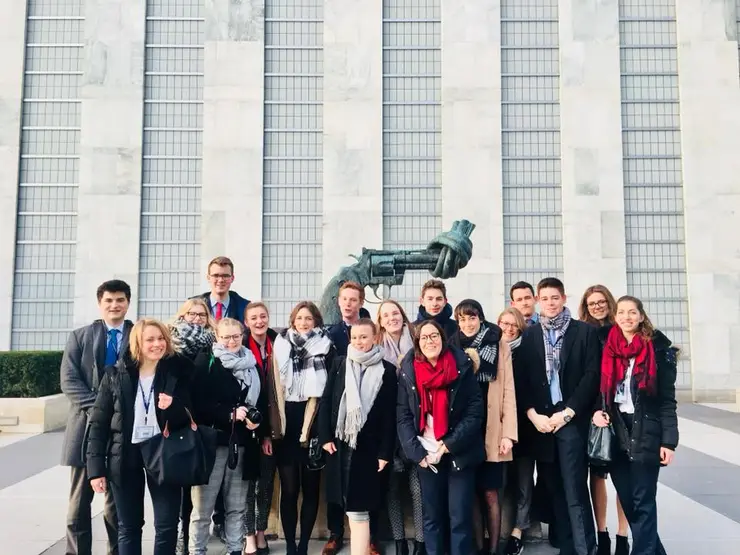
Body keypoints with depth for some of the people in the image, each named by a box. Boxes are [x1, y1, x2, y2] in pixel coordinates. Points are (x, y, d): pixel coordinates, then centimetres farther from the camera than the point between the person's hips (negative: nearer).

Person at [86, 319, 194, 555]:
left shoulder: (177, 372, -3)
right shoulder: (115, 374, -3)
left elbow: (186, 420, 0)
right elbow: (99, 423, -1)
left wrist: (172, 408, -23)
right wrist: (96, 467, -5)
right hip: (125, 456, 0)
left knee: (167, 525, 3)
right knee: (128, 527, 11)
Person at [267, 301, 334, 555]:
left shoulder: (323, 348, 3)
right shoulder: (281, 345, 7)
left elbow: (321, 392, -1)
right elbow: (276, 388, 4)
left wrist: (307, 430, -5)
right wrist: (276, 424, -4)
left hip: (312, 427, 0)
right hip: (285, 426, 1)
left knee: (311, 488, 3)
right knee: (289, 489, 1)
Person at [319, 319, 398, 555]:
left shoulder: (387, 370, -2)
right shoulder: (339, 364, 6)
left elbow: (390, 415, -3)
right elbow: (326, 401, 5)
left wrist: (385, 452, -6)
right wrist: (325, 437, -3)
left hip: (368, 447, -3)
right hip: (340, 444, 3)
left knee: (358, 509, -4)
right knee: (351, 506, 11)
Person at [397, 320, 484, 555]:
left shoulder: (462, 366, -4)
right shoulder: (408, 371, 2)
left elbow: (475, 410, -7)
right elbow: (403, 415, 1)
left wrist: (451, 444, -13)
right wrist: (416, 451, -9)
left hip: (459, 453, -2)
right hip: (427, 455, 2)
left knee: (460, 518, 0)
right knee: (431, 517, 9)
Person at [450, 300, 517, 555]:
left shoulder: (499, 345, 1)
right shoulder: (452, 348, 7)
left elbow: (508, 390, -2)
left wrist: (509, 433, -9)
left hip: (491, 430, -2)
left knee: (490, 493, 0)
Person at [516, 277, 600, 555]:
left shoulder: (585, 331, 3)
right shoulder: (529, 335, 10)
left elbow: (592, 375, -3)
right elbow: (521, 379, 6)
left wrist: (567, 412, -10)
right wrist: (533, 415, -6)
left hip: (571, 420, -3)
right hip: (540, 422, 3)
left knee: (575, 490, -8)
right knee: (555, 490, 7)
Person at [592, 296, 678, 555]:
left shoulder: (657, 348, -3)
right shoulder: (609, 349, 7)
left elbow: (667, 399, -4)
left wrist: (668, 440, -11)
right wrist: (598, 411, -6)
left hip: (646, 433, -4)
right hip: (616, 432, 4)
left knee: (643, 501, -2)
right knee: (627, 500, 9)